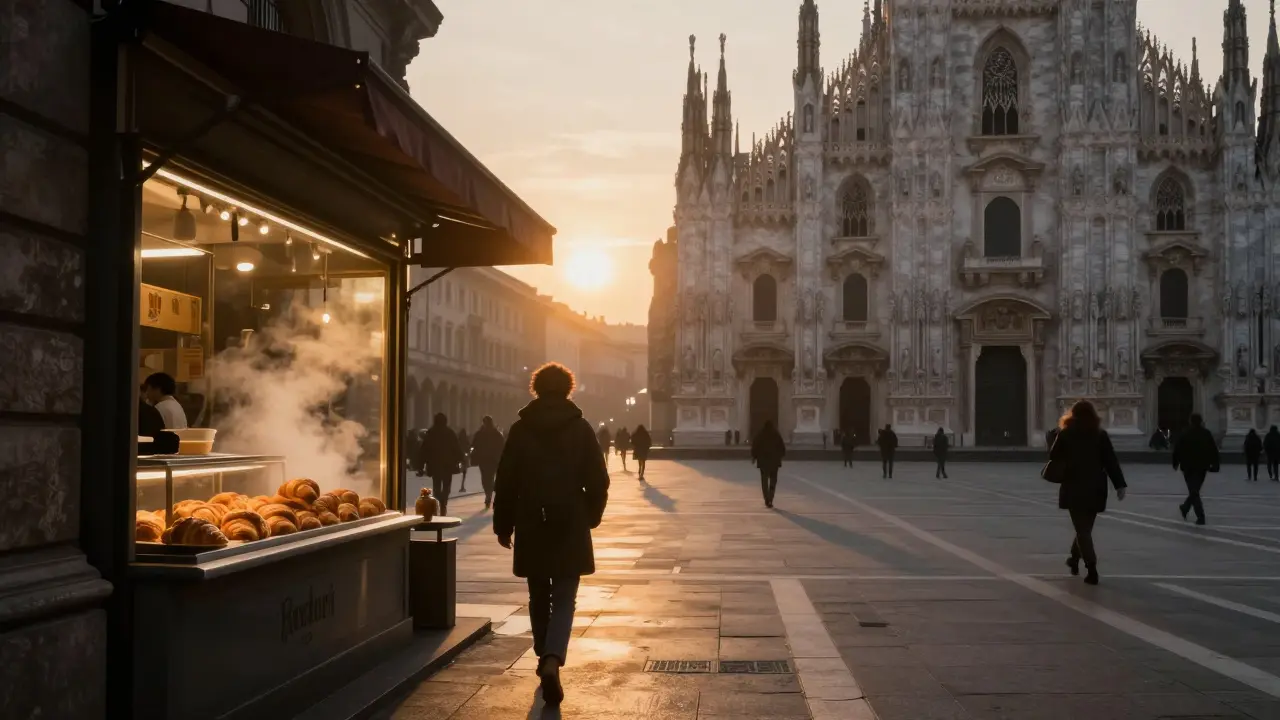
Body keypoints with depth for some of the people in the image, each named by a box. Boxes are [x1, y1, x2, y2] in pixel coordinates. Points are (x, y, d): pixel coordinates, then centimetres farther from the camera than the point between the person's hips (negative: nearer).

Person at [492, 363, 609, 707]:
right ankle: (552, 660, -20)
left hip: (532, 527, 1)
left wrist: (503, 525, 10)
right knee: (564, 599, -1)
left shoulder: (520, 429, 0)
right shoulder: (581, 428, -2)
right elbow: (598, 480, -1)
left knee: (539, 596, 17)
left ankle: (544, 657, 28)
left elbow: (506, 482, 1)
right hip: (570, 528, -1)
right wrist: (591, 517, 14)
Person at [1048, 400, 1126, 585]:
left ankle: (1092, 569, -13)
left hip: (1074, 487, -3)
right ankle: (1075, 558, 37)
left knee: (1082, 529, -1)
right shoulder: (1101, 435, 1)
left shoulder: (1065, 434, -3)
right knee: (1085, 526, 20)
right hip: (1095, 488, 3)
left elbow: (1053, 457, 5)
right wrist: (1119, 484, -4)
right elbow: (1111, 461, -3)